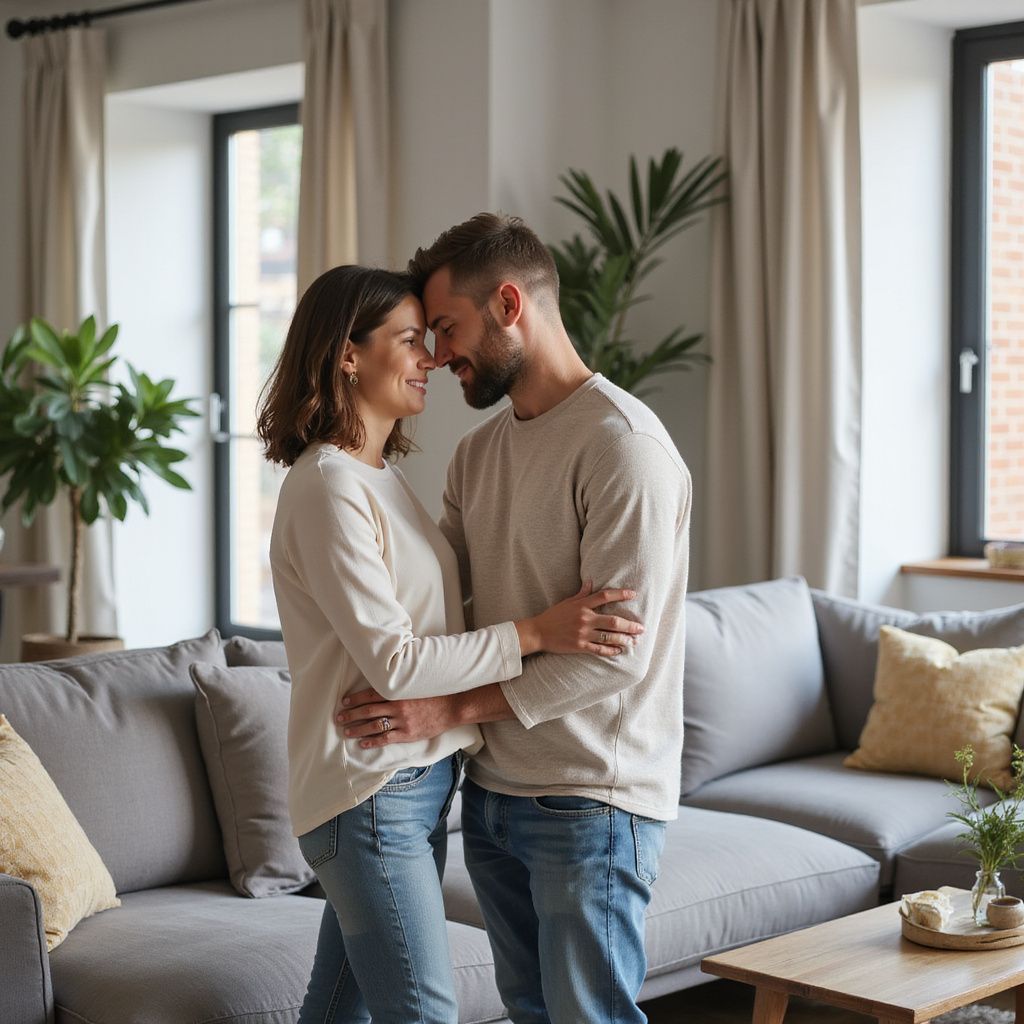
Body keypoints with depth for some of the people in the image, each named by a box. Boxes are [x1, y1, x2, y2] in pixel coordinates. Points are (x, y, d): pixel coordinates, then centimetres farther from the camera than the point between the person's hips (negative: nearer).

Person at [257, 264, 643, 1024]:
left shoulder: (380, 475, 13)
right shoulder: (327, 486, -16)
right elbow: (394, 663, -20)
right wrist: (536, 633, -19)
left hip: (416, 781, 9)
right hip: (373, 789, -9)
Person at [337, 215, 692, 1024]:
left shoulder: (621, 443, -17)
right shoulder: (478, 453, 11)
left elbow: (616, 653, -21)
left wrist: (453, 708, -20)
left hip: (591, 804, -8)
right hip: (493, 795, 8)